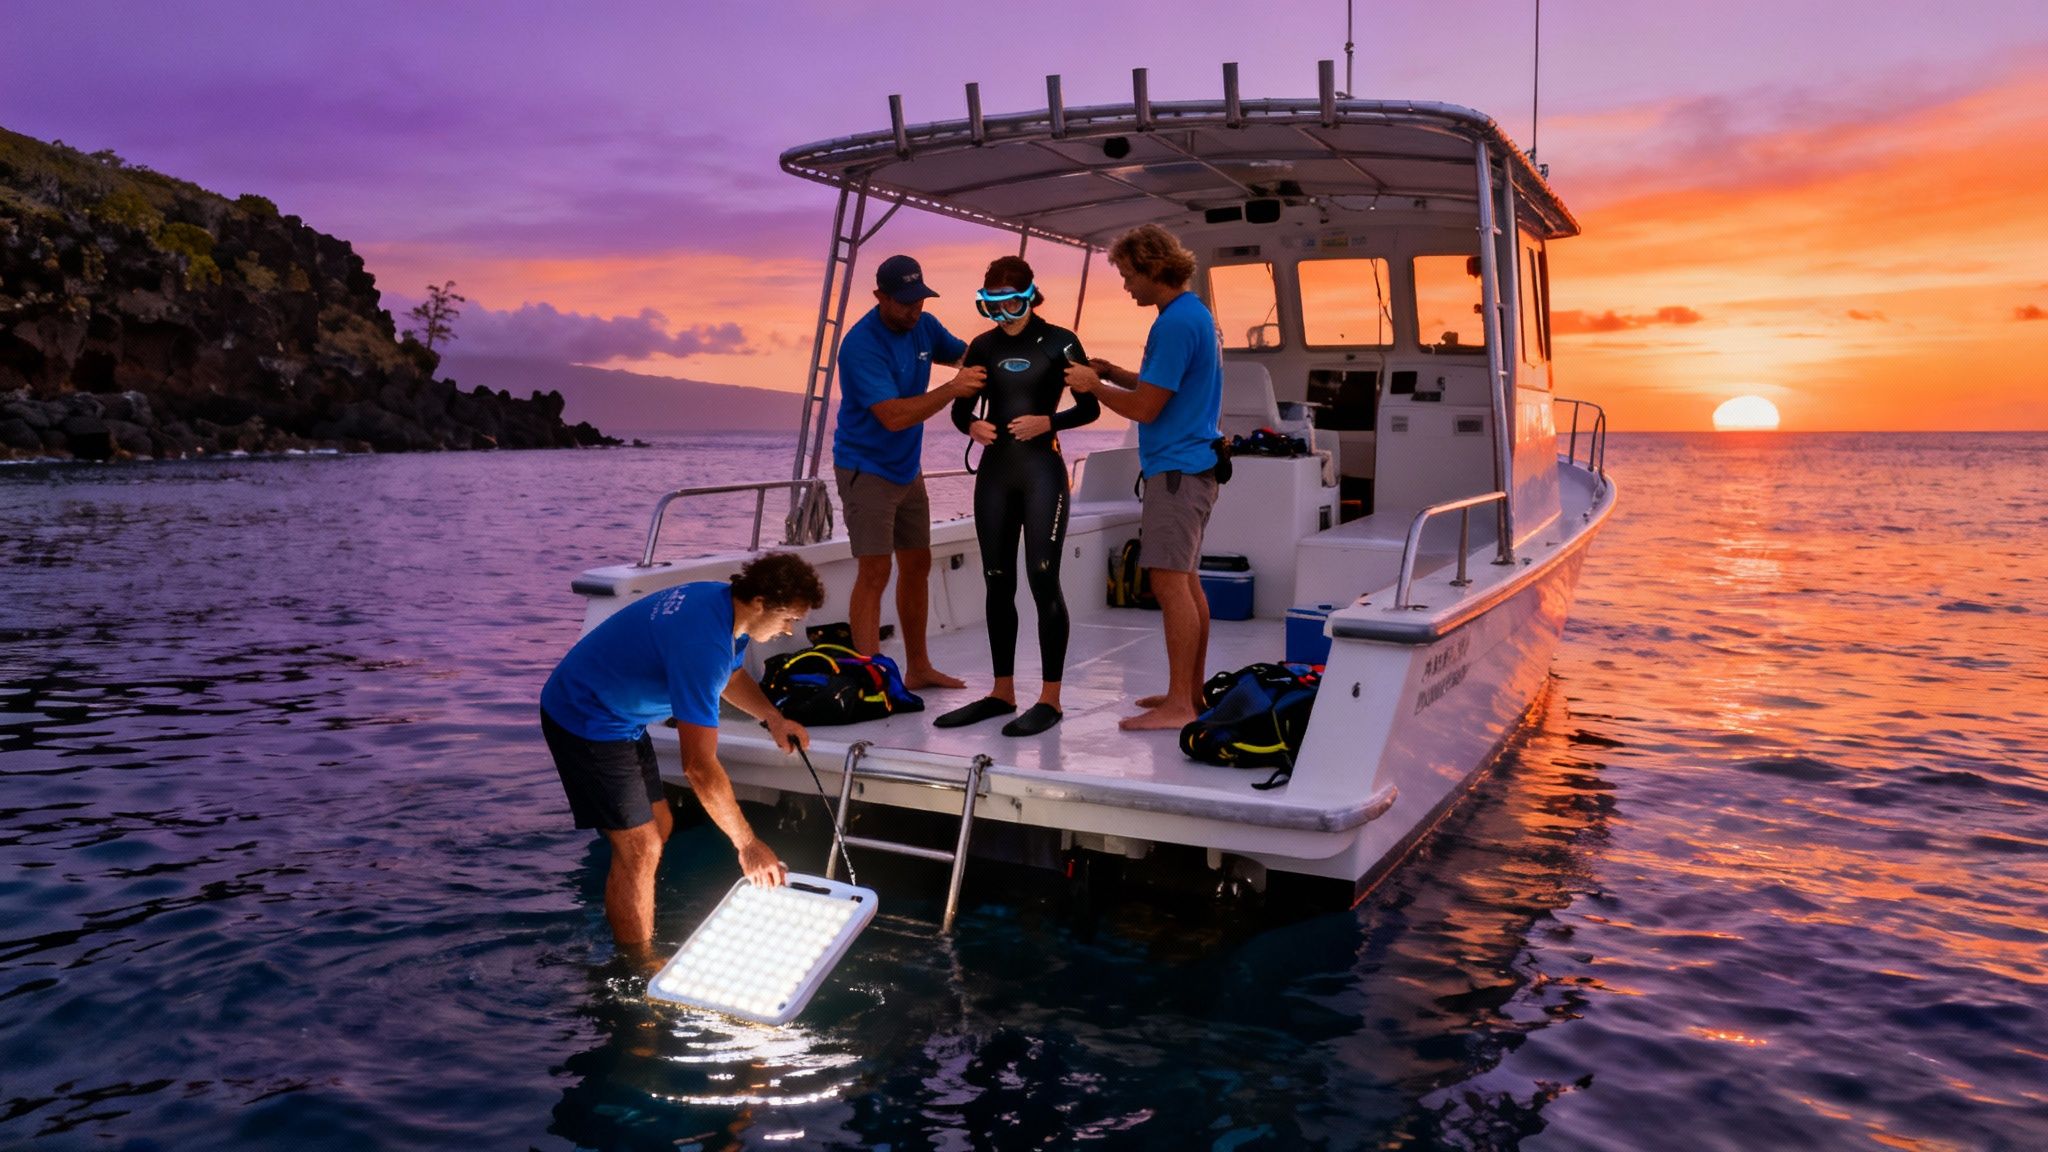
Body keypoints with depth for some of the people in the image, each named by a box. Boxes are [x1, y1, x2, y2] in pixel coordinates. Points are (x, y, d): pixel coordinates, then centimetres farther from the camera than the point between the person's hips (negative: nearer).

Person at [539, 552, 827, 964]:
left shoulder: (726, 603, -5)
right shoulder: (702, 643, -33)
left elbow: (732, 675, 17)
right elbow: (700, 765, -32)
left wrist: (772, 718, -2)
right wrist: (747, 844, -26)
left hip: (619, 714, 10)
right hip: (586, 723, -10)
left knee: (657, 828, 15)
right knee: (640, 849, -7)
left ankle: (620, 932, 30)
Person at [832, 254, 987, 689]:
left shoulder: (924, 326, 0)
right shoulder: (862, 344, -22)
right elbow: (893, 416, -29)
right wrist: (951, 389, -33)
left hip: (907, 469, 8)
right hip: (866, 469, -8)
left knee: (917, 566, 14)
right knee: (875, 572, -12)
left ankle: (918, 668, 26)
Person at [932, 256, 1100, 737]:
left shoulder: (1059, 342, -2)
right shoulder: (982, 346, 10)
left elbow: (1089, 408, 0)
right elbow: (960, 409, 14)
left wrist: (1047, 421, -17)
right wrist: (973, 426, -8)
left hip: (1041, 471, -5)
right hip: (994, 472, 5)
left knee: (1043, 581, -7)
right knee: (998, 584, 7)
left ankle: (1050, 698, 0)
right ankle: (1002, 692, 17)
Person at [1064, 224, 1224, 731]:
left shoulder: (1176, 323, -17)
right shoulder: (1196, 313, 15)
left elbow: (1144, 407, -16)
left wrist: (1093, 385, -2)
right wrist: (1114, 373, 11)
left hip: (1176, 469, -10)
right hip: (1193, 463, 10)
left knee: (1171, 582, -9)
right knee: (1186, 580, 14)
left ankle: (1179, 705, -5)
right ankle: (1191, 691, 21)